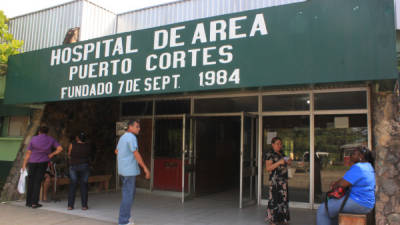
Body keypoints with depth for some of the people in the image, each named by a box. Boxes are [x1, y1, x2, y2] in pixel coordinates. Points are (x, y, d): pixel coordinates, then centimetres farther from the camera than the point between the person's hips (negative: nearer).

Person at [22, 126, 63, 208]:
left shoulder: (34, 139, -3)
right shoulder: (51, 139, 0)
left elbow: (28, 153, -2)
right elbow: (60, 148, -8)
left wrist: (24, 164, 4)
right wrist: (52, 154, 1)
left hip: (32, 162, 0)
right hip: (43, 162, 0)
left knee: (30, 182, 11)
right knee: (37, 182, 3)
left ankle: (28, 202, 13)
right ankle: (34, 202, -1)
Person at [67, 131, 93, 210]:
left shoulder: (72, 145, -9)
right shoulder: (88, 146, -5)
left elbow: (69, 156, 2)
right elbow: (90, 156, 7)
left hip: (73, 166, 0)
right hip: (84, 166, 0)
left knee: (72, 185, 9)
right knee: (84, 185, 6)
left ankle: (70, 205, 10)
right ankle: (84, 205, 7)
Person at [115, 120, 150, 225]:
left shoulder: (123, 137, 14)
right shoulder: (131, 137, -16)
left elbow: (117, 151, 27)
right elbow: (136, 154, -21)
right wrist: (145, 168, -19)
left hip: (123, 170, 10)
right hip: (129, 170, -10)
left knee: (131, 192, 18)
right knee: (128, 195, -3)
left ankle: (126, 216, 24)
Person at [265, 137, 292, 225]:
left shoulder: (281, 153, 17)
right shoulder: (269, 154, -7)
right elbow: (268, 168, -14)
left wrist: (288, 162, 7)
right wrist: (279, 162, -21)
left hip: (284, 179, 8)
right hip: (275, 180, -8)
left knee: (284, 198, 9)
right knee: (274, 199, -7)